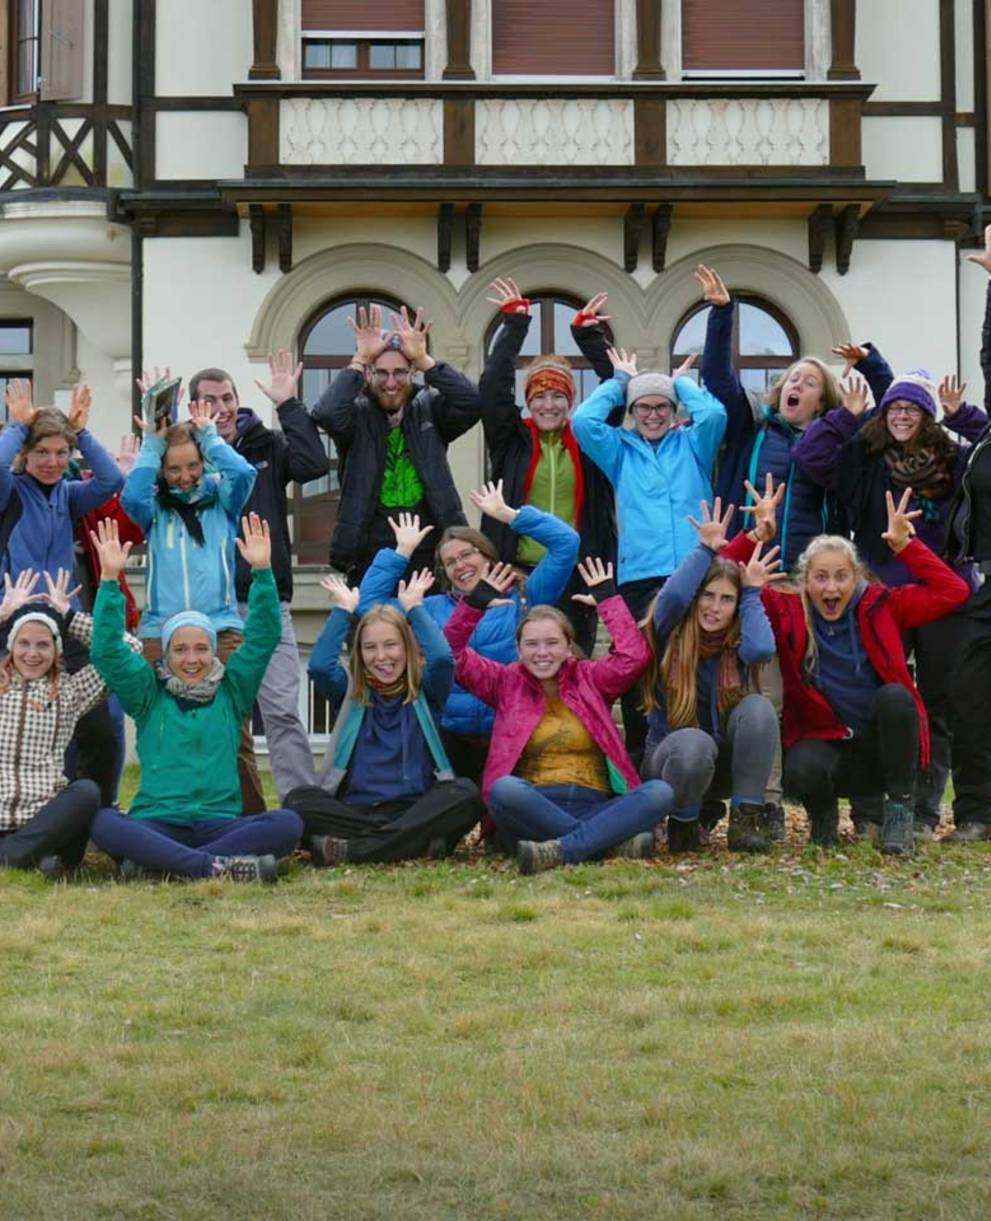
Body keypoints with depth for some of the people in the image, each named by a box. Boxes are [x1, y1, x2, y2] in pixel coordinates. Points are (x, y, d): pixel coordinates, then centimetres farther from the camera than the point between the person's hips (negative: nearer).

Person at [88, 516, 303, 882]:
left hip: (218, 824, 2)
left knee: (287, 824, -29)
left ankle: (159, 862, -32)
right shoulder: (149, 695, 13)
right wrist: (110, 580, -8)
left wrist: (262, 571, -5)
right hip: (156, 823, -1)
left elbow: (263, 637, 7)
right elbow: (107, 651, 1)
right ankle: (216, 866, -44)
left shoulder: (231, 692, 16)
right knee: (102, 822, -34)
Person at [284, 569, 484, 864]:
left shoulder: (425, 692, 12)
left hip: (416, 810, 0)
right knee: (299, 799, -27)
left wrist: (414, 607, 4)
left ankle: (351, 848, -37)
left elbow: (442, 658, -9)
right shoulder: (350, 693, 15)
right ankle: (415, 843, -38)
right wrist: (342, 609, 7)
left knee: (465, 793, -31)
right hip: (354, 812, 1)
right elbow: (319, 666, -5)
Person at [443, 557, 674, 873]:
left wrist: (607, 598, 8)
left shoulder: (590, 680, 20)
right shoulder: (507, 683, 18)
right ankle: (612, 841, -35)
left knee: (659, 792, -27)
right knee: (504, 789, -37)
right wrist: (476, 602, 0)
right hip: (533, 810, -1)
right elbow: (453, 654, 10)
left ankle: (560, 849, -39)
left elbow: (634, 655, 6)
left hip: (595, 808, 1)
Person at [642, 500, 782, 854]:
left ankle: (746, 817, -20)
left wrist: (752, 592, -14)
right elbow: (672, 596, -31)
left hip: (724, 766, 3)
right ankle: (683, 822, -9)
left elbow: (762, 649, -29)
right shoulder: (670, 635, -7)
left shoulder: (738, 642, -3)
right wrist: (706, 549, -21)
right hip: (668, 758, -3)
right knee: (694, 743, -39)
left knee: (758, 707, -27)